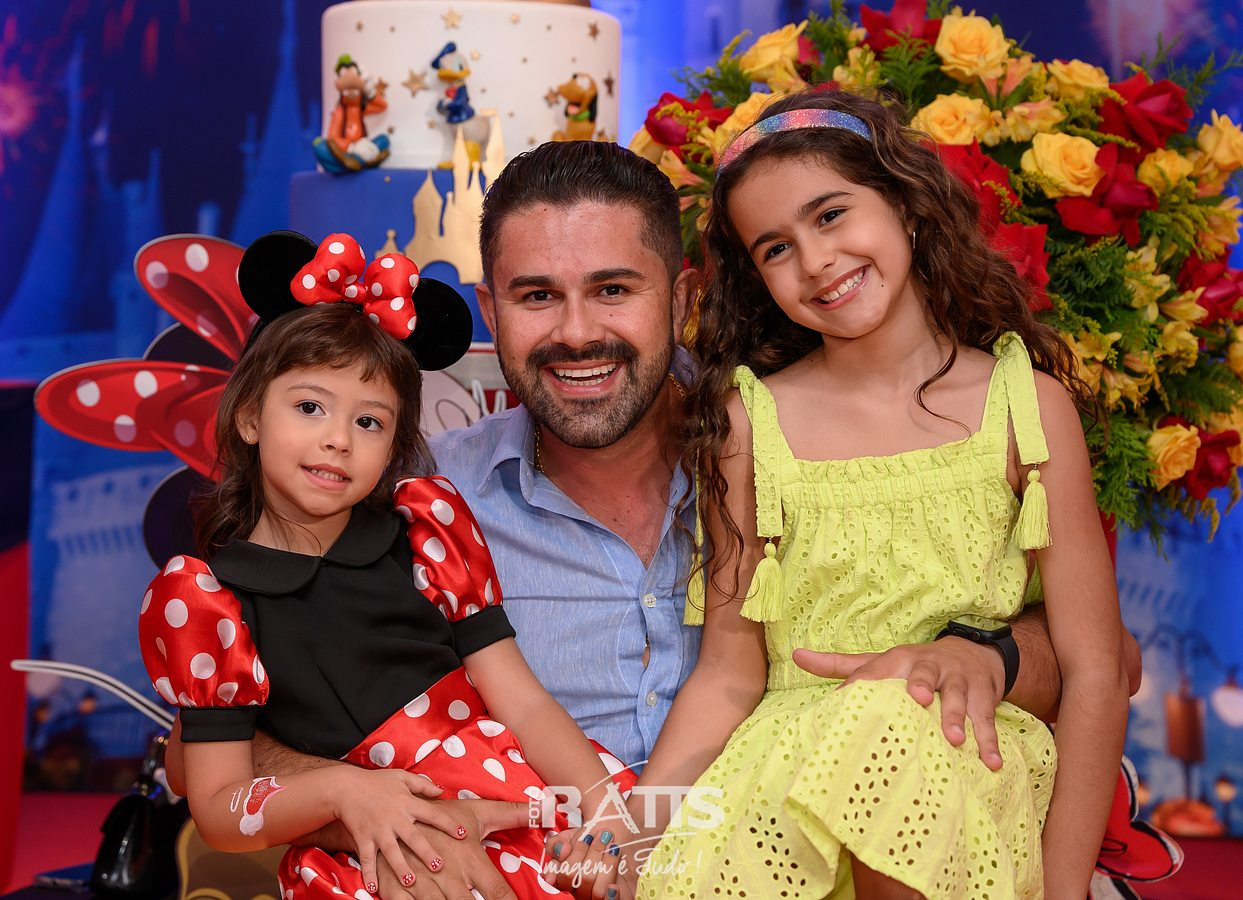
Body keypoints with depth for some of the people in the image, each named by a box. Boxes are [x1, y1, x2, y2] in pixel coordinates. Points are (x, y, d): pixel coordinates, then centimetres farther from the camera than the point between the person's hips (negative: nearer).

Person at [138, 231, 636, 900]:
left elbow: (522, 701, 3)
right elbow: (218, 810, 2)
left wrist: (602, 801, -14)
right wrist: (339, 790, -17)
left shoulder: (431, 521, 10)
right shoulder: (201, 599, 2)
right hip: (374, 846, -2)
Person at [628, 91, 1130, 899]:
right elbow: (730, 673, 1)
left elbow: (1094, 672, -2)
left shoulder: (1027, 401, 1)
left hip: (969, 769, 1)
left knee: (886, 722, -33)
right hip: (786, 762, 0)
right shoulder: (751, 417, 4)